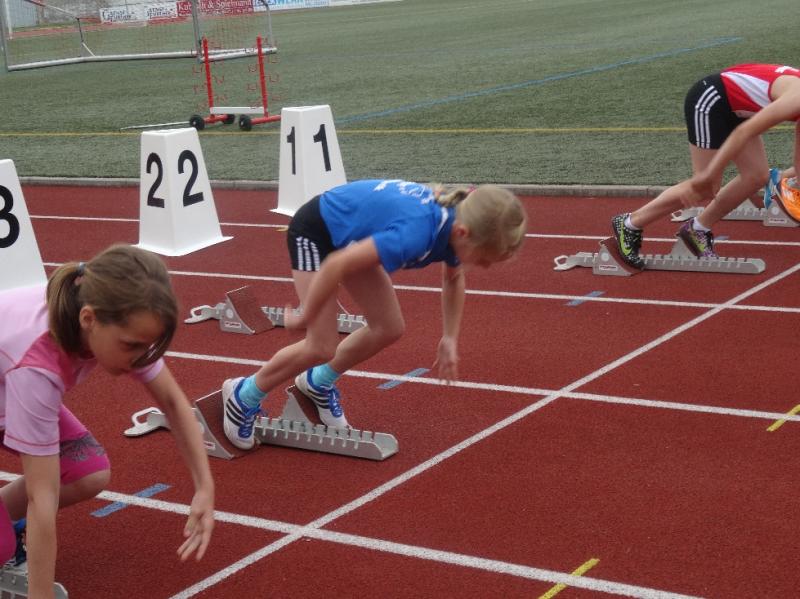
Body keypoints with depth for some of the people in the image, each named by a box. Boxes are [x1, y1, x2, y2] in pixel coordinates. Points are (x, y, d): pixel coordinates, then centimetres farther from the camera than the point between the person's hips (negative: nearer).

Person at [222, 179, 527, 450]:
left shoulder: (456, 220, -15)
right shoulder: (416, 234, -41)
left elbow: (453, 278, 9)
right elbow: (336, 265, -37)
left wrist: (449, 338, 5)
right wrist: (305, 317, -22)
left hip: (349, 234, 8)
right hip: (314, 230, -8)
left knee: (388, 329, 5)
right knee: (322, 347, -9)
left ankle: (317, 383, 27)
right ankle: (243, 395, 13)